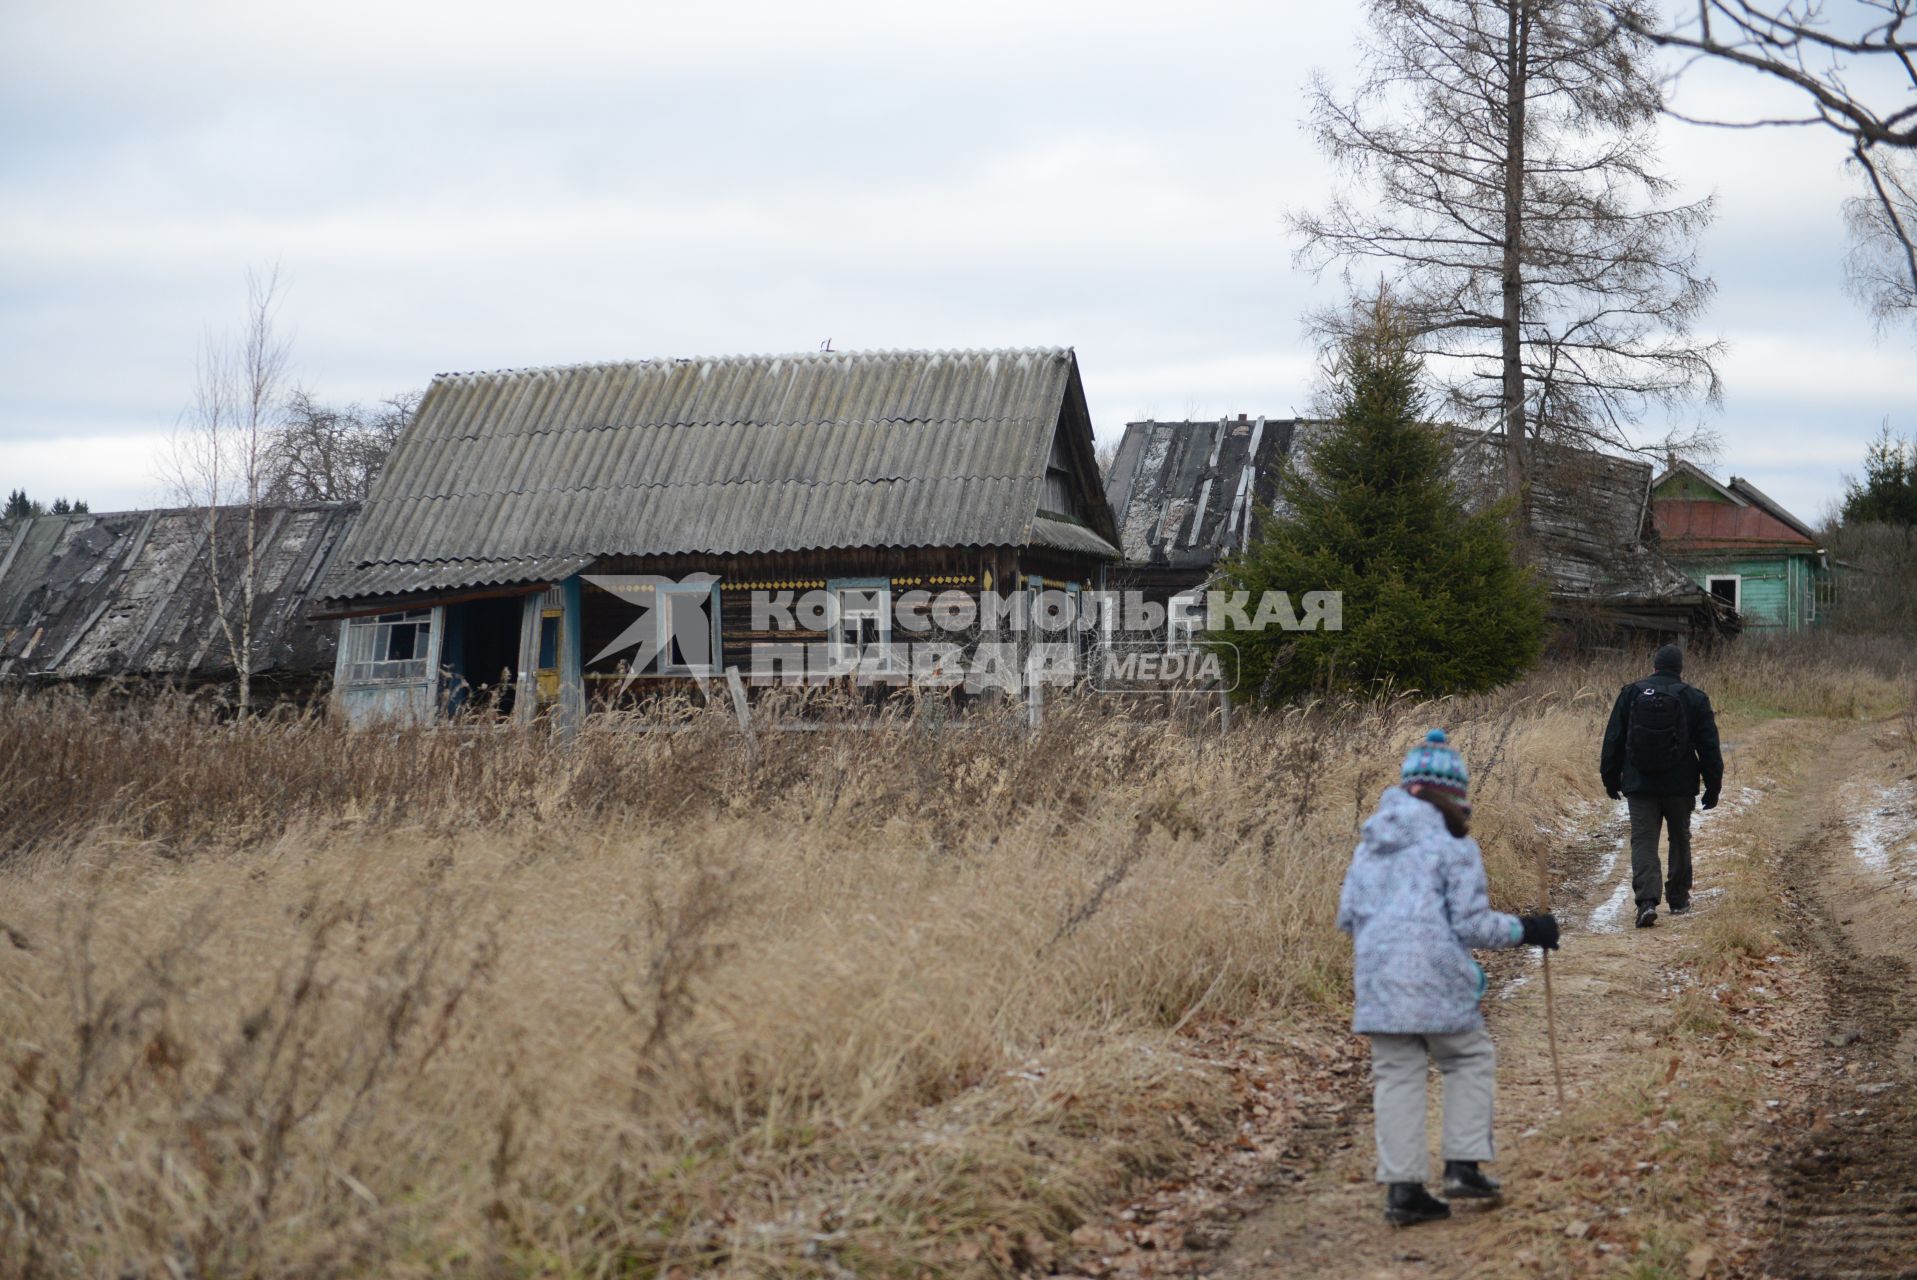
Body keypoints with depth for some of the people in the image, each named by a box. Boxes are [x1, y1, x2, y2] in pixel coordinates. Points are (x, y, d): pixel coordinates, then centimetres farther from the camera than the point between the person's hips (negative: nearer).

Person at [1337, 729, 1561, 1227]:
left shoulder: (1370, 843, 14)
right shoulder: (1455, 846, -4)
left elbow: (1348, 915, 15)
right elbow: (1473, 925, -6)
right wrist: (1526, 929, 7)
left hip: (1376, 977, 5)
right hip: (1436, 977, -5)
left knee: (1396, 1076, 7)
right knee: (1470, 1060, 15)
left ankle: (1402, 1187, 3)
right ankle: (1463, 1165, 9)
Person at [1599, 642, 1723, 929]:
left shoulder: (1630, 693, 2)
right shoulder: (1694, 699, 0)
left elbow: (1613, 741, 5)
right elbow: (1709, 747, 0)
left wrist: (1610, 779, 13)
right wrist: (1713, 786, 7)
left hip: (1639, 784, 0)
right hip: (1680, 785, 0)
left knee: (1643, 841, -2)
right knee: (1679, 839, 17)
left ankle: (1646, 900, -20)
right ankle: (1678, 899, 25)